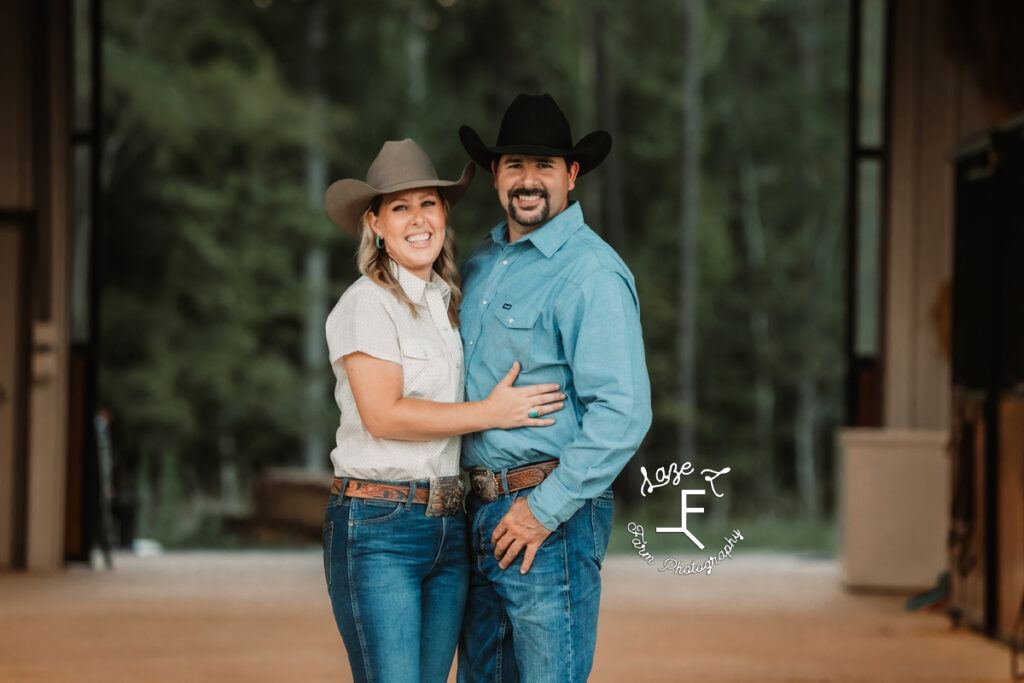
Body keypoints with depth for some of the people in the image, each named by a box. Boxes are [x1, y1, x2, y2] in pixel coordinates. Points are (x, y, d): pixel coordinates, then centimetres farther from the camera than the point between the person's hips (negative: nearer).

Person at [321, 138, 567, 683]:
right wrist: (491, 414, -12)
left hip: (447, 526, 7)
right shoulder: (366, 302, -7)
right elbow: (383, 414, -15)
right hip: (376, 526, -7)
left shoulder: (447, 301, 16)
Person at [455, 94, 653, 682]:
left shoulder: (591, 271, -12)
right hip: (480, 512, 8)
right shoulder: (481, 263, 15)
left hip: (551, 519, -8)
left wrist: (545, 510, -18)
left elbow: (623, 412, -20)